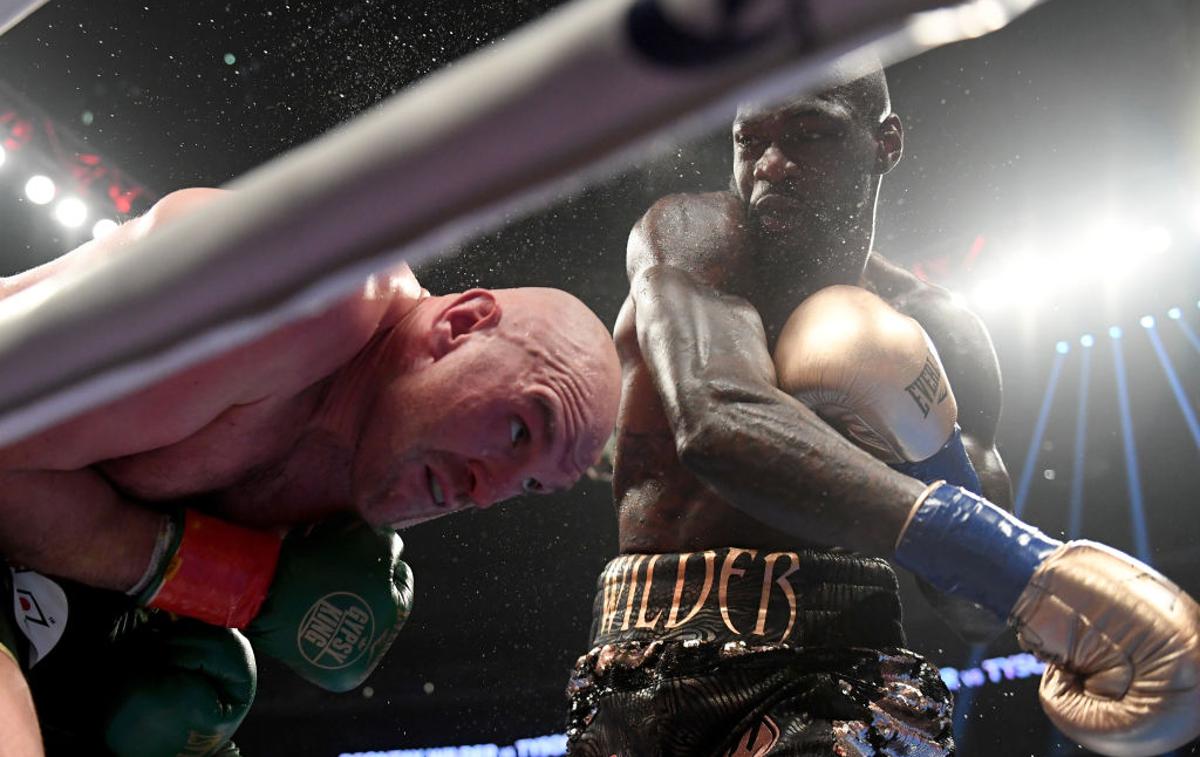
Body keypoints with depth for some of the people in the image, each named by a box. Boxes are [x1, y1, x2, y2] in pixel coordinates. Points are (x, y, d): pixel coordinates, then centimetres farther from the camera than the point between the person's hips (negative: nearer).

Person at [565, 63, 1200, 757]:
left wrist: (930, 455, -13)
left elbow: (977, 610, 7)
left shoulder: (937, 332, 7)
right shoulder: (685, 234, -3)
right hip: (649, 656, -1)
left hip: (843, 661, 2)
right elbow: (715, 421, -26)